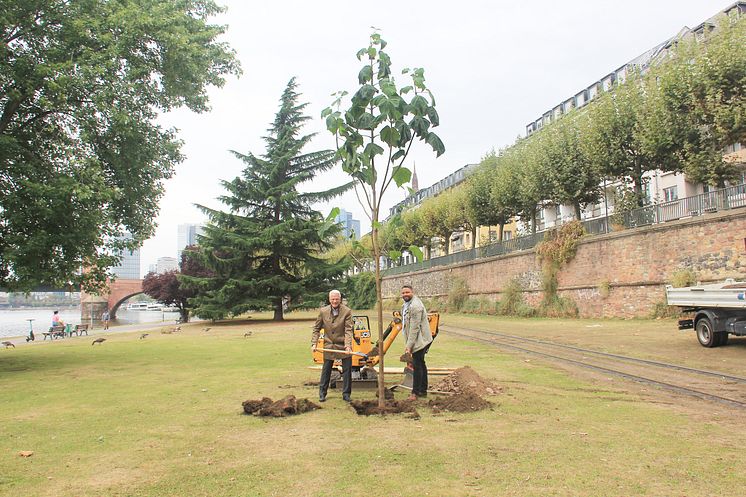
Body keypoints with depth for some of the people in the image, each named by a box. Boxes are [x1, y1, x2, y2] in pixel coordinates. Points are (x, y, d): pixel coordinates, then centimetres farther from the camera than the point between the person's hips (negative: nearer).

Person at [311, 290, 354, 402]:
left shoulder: (347, 311, -11)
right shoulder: (323, 311, -4)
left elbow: (348, 330, -15)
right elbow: (316, 328, 4)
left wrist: (348, 345, -26)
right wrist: (314, 343, -6)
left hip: (344, 346, -1)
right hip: (329, 345, 1)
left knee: (347, 371, 4)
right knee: (326, 371, 9)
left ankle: (346, 394, 17)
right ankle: (322, 393, 22)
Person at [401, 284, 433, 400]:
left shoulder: (415, 306, -23)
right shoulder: (407, 304, 11)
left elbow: (414, 328, -25)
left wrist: (409, 345, -24)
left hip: (419, 340, -11)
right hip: (420, 340, 11)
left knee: (417, 365, -7)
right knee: (421, 364, 18)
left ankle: (415, 392, 0)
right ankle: (423, 391, 29)